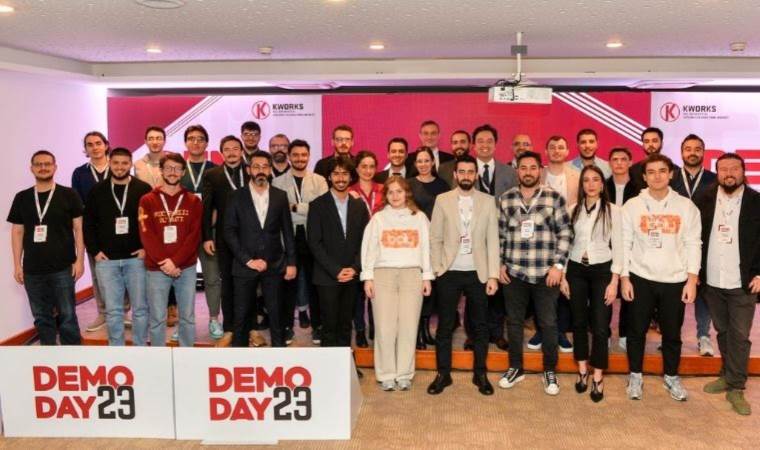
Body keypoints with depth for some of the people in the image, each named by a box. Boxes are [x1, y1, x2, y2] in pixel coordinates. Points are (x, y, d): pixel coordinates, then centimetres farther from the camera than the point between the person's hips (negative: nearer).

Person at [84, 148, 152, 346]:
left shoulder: (144, 189, 0)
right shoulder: (97, 191, 6)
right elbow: (88, 224, 9)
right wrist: (94, 250, 0)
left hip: (136, 258, -1)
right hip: (106, 259, 2)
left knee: (140, 308, 4)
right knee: (113, 310, 6)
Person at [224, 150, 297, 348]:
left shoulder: (280, 196, 5)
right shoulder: (236, 197, 0)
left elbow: (287, 232, 7)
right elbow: (229, 232, -4)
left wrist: (291, 263, 3)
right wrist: (248, 260, -10)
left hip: (274, 265, 1)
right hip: (244, 265, -1)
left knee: (276, 313, 6)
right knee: (241, 314, 5)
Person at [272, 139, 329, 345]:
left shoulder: (319, 181, 5)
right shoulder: (278, 182, 5)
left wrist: (295, 207, -13)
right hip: (289, 237, 0)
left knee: (313, 281, 6)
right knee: (288, 282, 5)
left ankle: (316, 325, 17)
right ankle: (287, 325, 17)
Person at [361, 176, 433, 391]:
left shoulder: (419, 218, 11)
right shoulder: (378, 218, 9)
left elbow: (426, 248, 10)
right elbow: (369, 248, 7)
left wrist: (427, 276, 4)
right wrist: (368, 277, 0)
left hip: (412, 274, 1)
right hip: (383, 274, 0)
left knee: (408, 326, -1)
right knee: (385, 327, -3)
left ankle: (404, 374, 9)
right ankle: (386, 375, 6)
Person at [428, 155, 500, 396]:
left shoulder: (487, 201, 3)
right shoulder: (442, 200, 2)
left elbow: (493, 240, 1)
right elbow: (435, 238, 2)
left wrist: (493, 275, -5)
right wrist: (435, 269, -5)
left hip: (477, 273, 1)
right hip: (449, 273, 0)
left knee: (480, 326, 8)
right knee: (444, 326, 6)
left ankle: (480, 374, 21)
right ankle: (443, 374, 17)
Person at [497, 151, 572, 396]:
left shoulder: (554, 198, -3)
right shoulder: (506, 199, 4)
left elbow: (565, 233, -3)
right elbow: (500, 235, 10)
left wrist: (558, 265, -9)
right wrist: (500, 264, 5)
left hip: (546, 273, -2)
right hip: (514, 272, 2)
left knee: (548, 323, 6)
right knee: (514, 321, 12)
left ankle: (549, 371, 23)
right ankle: (515, 367, 28)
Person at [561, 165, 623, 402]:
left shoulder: (613, 210, -4)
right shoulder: (573, 209, 3)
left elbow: (618, 247, -4)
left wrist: (614, 281, -8)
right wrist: (563, 276, 3)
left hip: (602, 270, -2)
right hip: (576, 270, 3)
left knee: (600, 326, -2)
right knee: (579, 322, 10)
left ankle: (598, 378, 11)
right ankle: (582, 372, 25)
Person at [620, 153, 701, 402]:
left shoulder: (686, 206, -1)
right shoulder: (632, 205, -2)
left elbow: (693, 244, 0)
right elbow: (624, 243, -1)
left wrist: (692, 279, -6)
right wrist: (624, 277, -5)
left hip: (675, 280, 1)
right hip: (640, 278, 0)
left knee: (672, 333, 12)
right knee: (637, 331, 8)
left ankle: (671, 377, 30)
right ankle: (635, 376, 25)